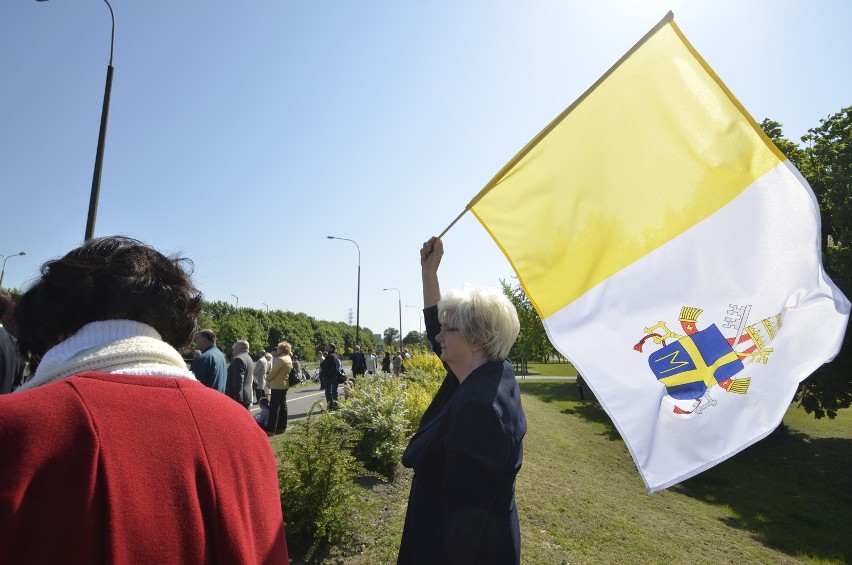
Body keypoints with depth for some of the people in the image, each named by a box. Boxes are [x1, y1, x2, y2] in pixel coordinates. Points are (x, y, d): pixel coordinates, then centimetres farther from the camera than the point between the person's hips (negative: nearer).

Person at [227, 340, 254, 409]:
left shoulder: (239, 359, -14)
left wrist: (236, 399, -20)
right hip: (247, 396, 10)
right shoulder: (248, 358, 17)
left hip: (238, 398, -10)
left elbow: (238, 381, -20)